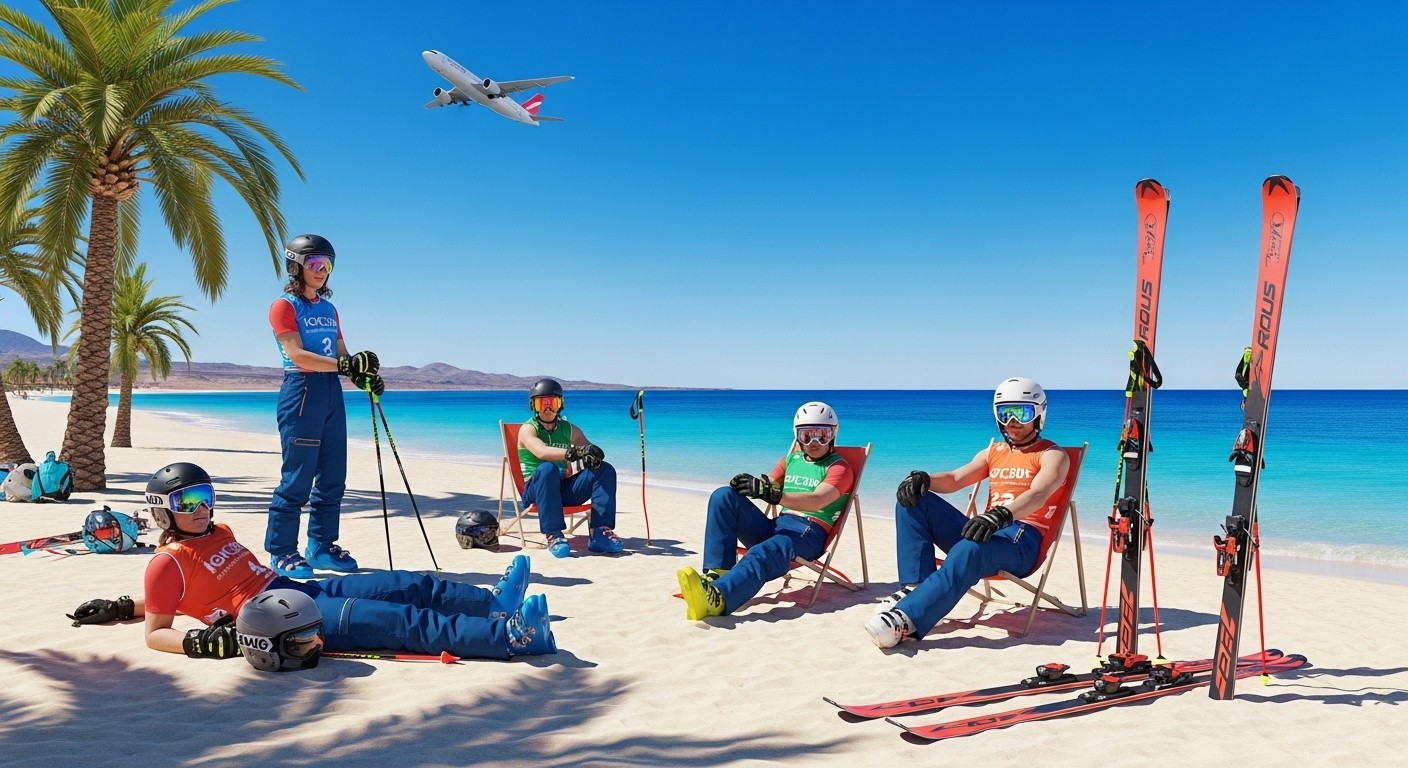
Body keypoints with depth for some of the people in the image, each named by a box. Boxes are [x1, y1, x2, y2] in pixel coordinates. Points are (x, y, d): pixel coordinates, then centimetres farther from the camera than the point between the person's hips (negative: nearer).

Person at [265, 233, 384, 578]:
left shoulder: (329, 309, 18)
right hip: (301, 392, -7)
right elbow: (298, 356, -15)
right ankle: (281, 553, 2)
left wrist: (363, 375, -5)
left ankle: (322, 546, 17)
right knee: (298, 477, -7)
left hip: (332, 394, 7)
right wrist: (346, 364, -24)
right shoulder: (284, 306, -3)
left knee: (333, 476, 8)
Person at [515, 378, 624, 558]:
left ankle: (600, 532, -22)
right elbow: (541, 452, -24)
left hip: (563, 488, 5)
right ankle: (553, 535, -34)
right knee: (547, 469, -38)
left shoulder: (569, 429, 14)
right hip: (535, 488, -5)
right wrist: (574, 452, -38)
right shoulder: (528, 429, -3)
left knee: (605, 470, -13)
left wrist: (593, 455, -22)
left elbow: (591, 450, 4)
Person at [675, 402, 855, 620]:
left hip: (809, 532, -6)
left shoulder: (839, 467, 6)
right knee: (724, 497, -17)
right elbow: (768, 486, 13)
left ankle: (716, 599, -67)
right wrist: (750, 485, -14)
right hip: (775, 526, 6)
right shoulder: (791, 459, 25)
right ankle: (716, 573, -29)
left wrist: (772, 494, -28)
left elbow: (817, 501, -13)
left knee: (762, 555, -38)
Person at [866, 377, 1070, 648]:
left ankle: (905, 619, -51)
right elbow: (954, 479, 13)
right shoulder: (993, 452, 24)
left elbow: (1038, 495, -17)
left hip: (1023, 539, -7)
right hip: (987, 530, 7)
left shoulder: (1052, 455, 5)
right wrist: (923, 479, -11)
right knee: (912, 500, -9)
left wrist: (1002, 515, -38)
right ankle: (915, 587, -23)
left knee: (970, 550, -41)